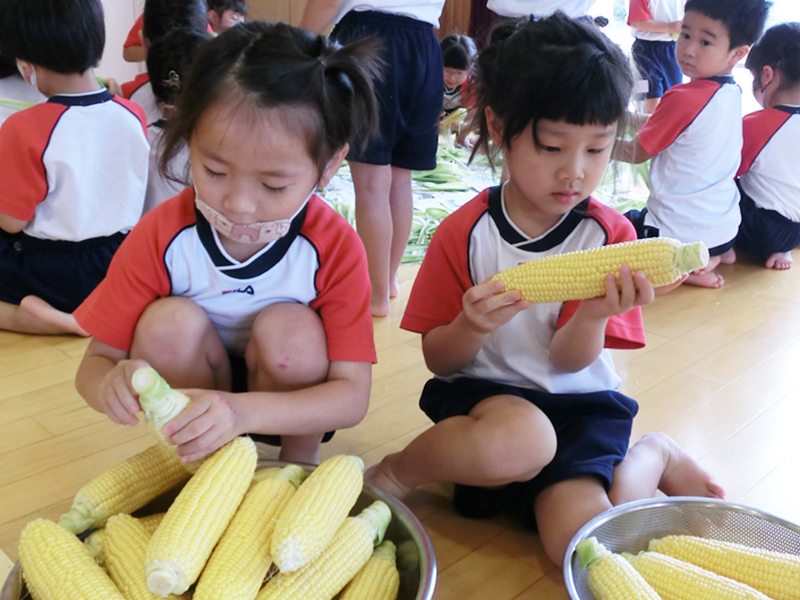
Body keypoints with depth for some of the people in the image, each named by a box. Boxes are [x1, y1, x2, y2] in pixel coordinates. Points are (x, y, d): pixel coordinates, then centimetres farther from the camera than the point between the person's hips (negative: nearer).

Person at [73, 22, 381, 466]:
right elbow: (95, 361, -13)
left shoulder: (335, 247, -24)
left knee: (291, 328, -31)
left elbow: (352, 395, -28)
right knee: (170, 321, -27)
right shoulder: (161, 235, -20)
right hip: (191, 394, 2)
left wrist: (243, 411, -47)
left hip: (292, 405, -1)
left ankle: (300, 463, -5)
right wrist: (111, 385, -41)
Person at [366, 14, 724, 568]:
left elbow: (569, 360, -8)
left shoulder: (609, 234, -3)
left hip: (579, 403, 2)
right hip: (485, 393, -1)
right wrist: (473, 325, -26)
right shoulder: (465, 233, -7)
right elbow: (438, 359, -4)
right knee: (520, 438, -38)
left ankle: (651, 457, 9)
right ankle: (396, 471, -7)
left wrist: (595, 315, -31)